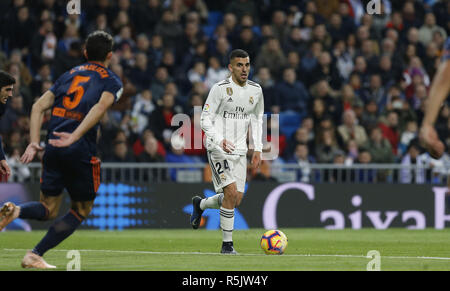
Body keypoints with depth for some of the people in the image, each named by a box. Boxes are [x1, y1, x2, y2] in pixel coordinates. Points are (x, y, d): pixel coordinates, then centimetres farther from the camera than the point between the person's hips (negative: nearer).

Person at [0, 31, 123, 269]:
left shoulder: (69, 75, 21)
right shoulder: (112, 81, 7)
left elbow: (39, 106, 10)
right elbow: (100, 107, -15)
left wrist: (34, 142, 4)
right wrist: (75, 137, -23)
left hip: (53, 147, 4)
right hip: (81, 150, -4)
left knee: (48, 210, 15)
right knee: (81, 210, 13)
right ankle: (35, 255, 0)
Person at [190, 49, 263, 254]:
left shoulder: (256, 90, 6)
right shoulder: (220, 89, -11)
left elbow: (257, 120, 19)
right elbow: (205, 120, -10)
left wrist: (257, 149, 11)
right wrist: (220, 140, -25)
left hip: (239, 151, 6)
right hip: (218, 149, -6)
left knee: (237, 199, 3)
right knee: (231, 192, -18)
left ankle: (200, 205, 34)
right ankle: (227, 243, -7)